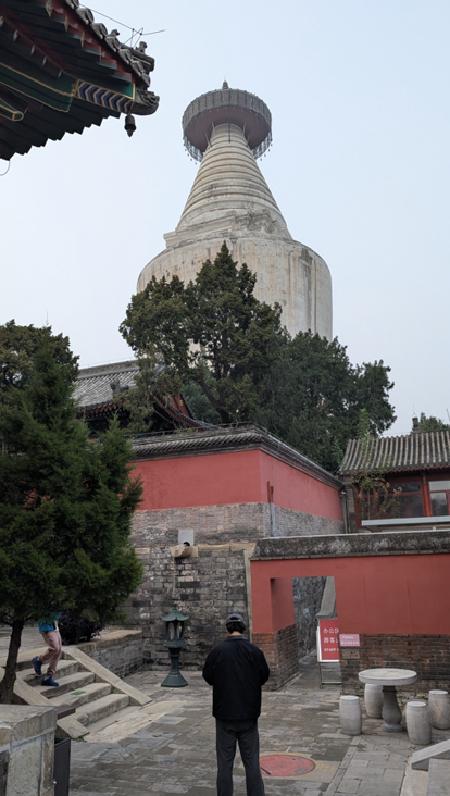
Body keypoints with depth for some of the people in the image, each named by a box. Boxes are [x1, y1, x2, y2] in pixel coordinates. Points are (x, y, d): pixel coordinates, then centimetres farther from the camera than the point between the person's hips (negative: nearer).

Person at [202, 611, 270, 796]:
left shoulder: (217, 651, -11)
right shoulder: (254, 651, -9)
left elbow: (207, 676, 1)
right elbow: (264, 676, 2)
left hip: (224, 714, -1)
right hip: (249, 715, 1)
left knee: (225, 762, 10)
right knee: (251, 760, 12)